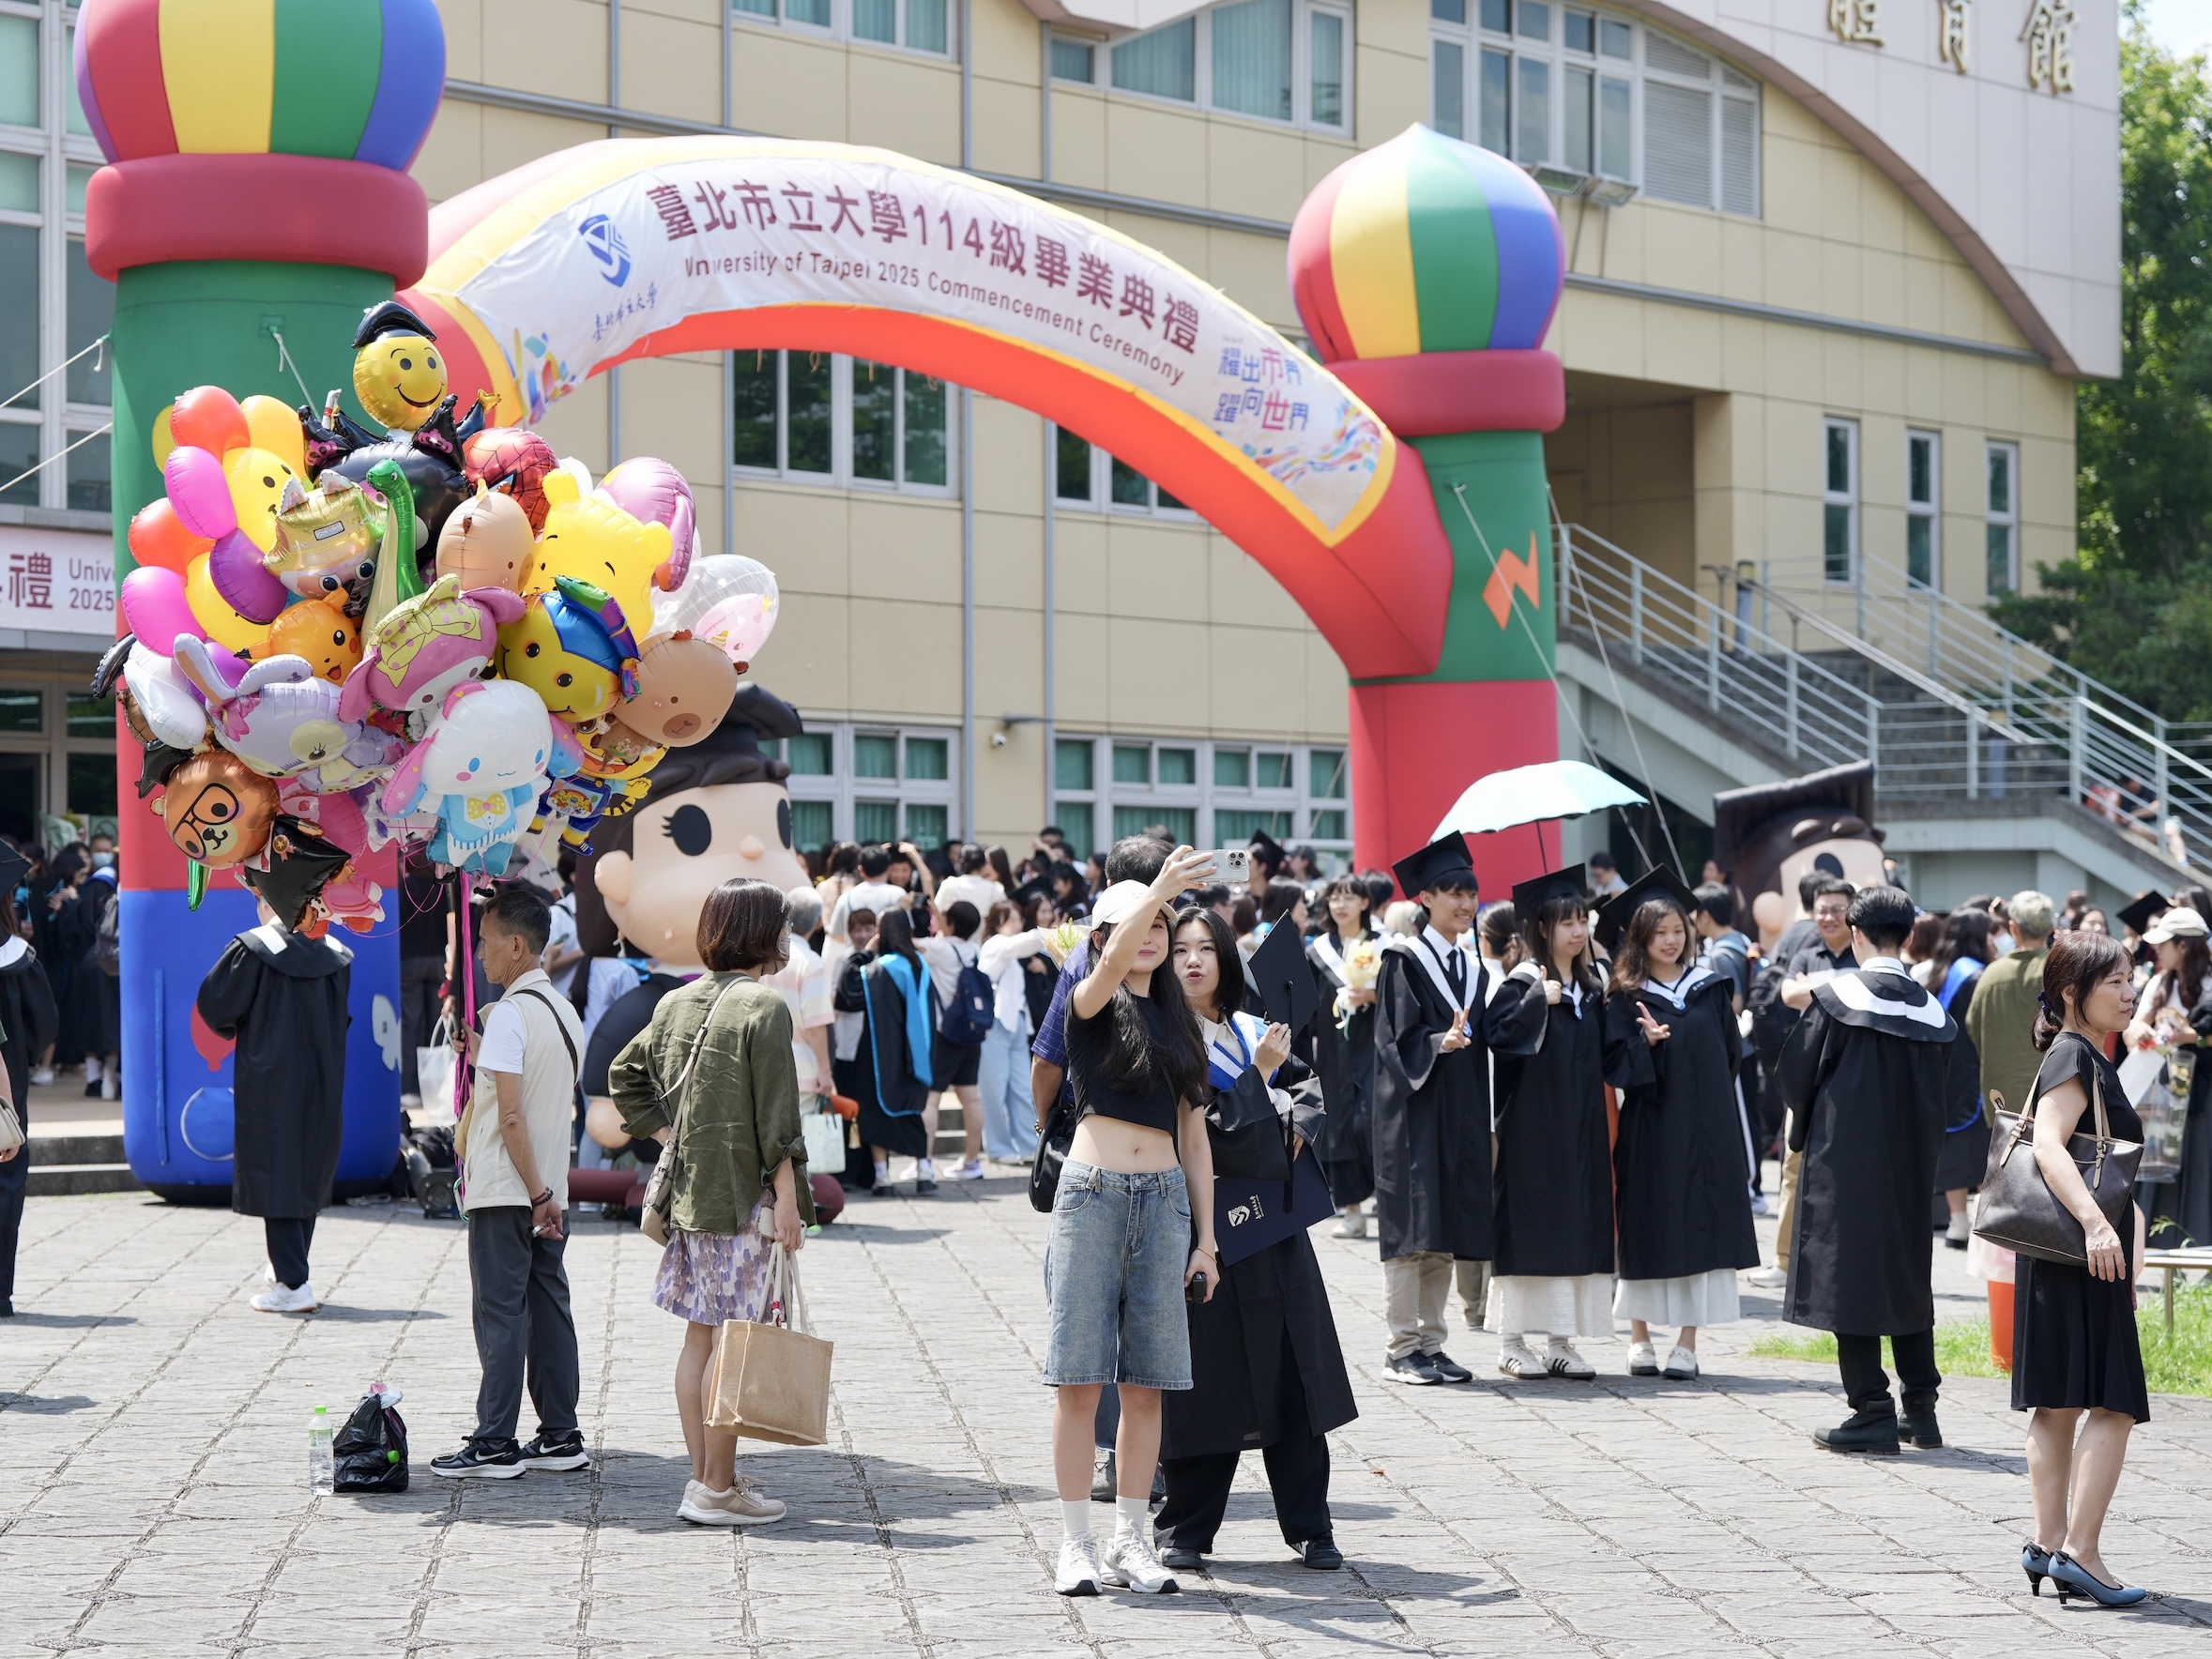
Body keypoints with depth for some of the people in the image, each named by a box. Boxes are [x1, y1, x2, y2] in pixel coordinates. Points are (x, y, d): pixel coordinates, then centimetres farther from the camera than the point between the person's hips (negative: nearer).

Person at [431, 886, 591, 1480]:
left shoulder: (510, 1013, -15)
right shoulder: (566, 1013, 12)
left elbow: (512, 1115, -19)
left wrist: (536, 1191, -17)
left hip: (504, 1192, -8)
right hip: (549, 1190, 8)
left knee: (500, 1315, -5)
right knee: (549, 1310, 10)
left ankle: (495, 1444, -3)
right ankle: (560, 1436, 13)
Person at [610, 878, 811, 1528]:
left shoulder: (677, 1002, 10)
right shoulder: (763, 1007, -12)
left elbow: (625, 1076, 17)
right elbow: (775, 1117, -15)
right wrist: (787, 1199, -12)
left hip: (690, 1190, 8)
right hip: (743, 1197, -8)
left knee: (699, 1337, 12)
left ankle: (703, 1477, 17)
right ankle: (718, 1490, -2)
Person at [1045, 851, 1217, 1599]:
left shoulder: (1178, 1025, 16)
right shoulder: (1090, 1006, 2)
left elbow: (1193, 1139, 15)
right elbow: (1115, 962, -24)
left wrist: (1206, 1239, 10)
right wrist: (1159, 888, -39)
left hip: (1163, 1201, 4)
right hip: (1091, 1193, -4)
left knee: (1145, 1384, 4)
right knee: (1079, 1380, -4)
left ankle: (1133, 1540, 10)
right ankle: (1077, 1543, 0)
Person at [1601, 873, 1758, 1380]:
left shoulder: (1712, 987, 8)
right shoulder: (1625, 996, 1)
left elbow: (1730, 1052, 12)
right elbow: (1615, 1065, -4)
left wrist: (1717, 1111, 6)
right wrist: (1646, 1043, -21)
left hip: (1705, 1127, 2)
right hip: (1650, 1128, -2)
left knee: (1701, 1231, -1)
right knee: (1646, 1229, 1)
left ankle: (1687, 1344, 3)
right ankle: (1640, 1341, 13)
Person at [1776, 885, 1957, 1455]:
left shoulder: (1839, 996, -12)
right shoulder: (1929, 1009, 3)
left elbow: (1797, 1072, -6)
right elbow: (1941, 1093, 10)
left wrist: (1805, 1131, 13)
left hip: (1845, 1158, -5)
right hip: (1911, 1166, 5)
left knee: (1850, 1274, -1)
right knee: (1907, 1274, 15)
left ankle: (1873, 1413, -4)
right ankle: (1921, 1409, 17)